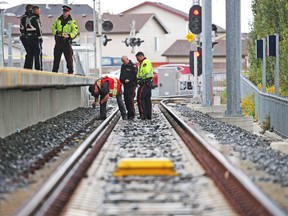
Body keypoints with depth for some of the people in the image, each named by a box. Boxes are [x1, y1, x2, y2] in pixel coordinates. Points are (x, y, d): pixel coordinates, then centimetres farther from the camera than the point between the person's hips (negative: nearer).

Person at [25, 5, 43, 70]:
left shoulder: (28, 18, 14)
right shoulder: (35, 18, -13)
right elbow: (38, 29, -16)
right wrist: (40, 38, -10)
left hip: (28, 37, 9)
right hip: (35, 37, -9)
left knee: (29, 54, 11)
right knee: (38, 54, -5)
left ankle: (28, 68, 11)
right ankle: (38, 68, -6)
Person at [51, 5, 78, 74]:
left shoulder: (72, 21, 1)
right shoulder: (58, 20, 11)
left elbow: (75, 31, -2)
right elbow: (53, 28, 12)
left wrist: (69, 35, -18)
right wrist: (57, 32, -9)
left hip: (67, 42, -3)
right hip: (58, 41, 3)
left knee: (69, 57, -4)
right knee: (56, 57, 5)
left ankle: (70, 71, 3)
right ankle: (54, 70, 11)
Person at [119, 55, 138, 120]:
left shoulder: (133, 66, -7)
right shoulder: (123, 66, 18)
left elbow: (135, 75, -14)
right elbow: (121, 75, 27)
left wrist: (129, 80, -22)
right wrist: (120, 81, 14)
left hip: (131, 85, -8)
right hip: (125, 85, 8)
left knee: (130, 99, -13)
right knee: (126, 99, 7)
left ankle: (132, 114, -11)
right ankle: (129, 113, 15)